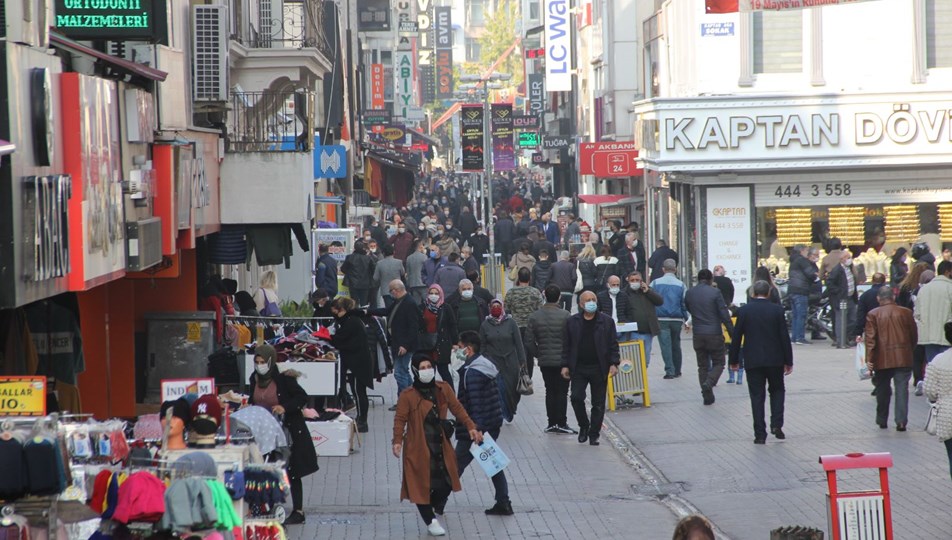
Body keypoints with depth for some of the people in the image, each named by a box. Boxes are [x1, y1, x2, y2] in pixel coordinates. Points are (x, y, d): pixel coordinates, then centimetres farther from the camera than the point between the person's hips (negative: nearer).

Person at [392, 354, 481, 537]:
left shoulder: (443, 389, 3)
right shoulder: (407, 396, -9)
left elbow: (457, 408, 6)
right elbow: (400, 419, -9)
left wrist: (471, 427, -3)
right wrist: (397, 441, -21)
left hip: (441, 445, 4)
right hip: (419, 447, -4)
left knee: (446, 482, 5)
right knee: (422, 484, -2)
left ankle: (436, 507, 36)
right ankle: (431, 521, 12)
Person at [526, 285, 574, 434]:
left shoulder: (534, 317, 0)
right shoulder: (565, 316, -12)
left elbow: (529, 342, 2)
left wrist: (538, 355, 13)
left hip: (545, 361, 4)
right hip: (563, 360, -4)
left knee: (550, 391, 12)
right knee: (562, 391, 1)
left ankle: (552, 423, 13)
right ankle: (561, 423, -1)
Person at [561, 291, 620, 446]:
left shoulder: (607, 321, 2)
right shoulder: (572, 322, 4)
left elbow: (613, 345, 3)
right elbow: (567, 346, 7)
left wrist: (613, 363, -7)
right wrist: (565, 365, 1)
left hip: (599, 369, 0)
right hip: (578, 368, 0)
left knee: (598, 404, 3)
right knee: (576, 397, -12)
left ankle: (594, 434, 13)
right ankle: (583, 426, 12)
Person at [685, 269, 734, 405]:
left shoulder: (690, 293, 2)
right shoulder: (714, 292, -10)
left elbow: (687, 309, 17)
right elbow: (724, 315, -11)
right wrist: (732, 333, -4)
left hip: (698, 335, 4)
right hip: (714, 334, -4)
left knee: (703, 366, 11)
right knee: (718, 363, 8)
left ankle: (708, 396, 9)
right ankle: (709, 383, -19)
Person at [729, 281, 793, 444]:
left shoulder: (744, 310, -3)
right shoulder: (777, 310, -4)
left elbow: (736, 337, -1)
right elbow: (784, 337, -3)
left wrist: (734, 360, 8)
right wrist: (788, 362, 3)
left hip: (752, 360, 0)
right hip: (774, 360, 0)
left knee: (757, 396, 4)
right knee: (777, 390, 19)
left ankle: (760, 434, 1)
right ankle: (776, 425, 3)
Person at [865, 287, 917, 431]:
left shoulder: (873, 315, -1)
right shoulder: (906, 313, 4)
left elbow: (870, 337, -9)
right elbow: (914, 335, 10)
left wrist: (869, 358, -10)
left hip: (882, 359, 0)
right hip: (903, 358, 0)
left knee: (882, 390, 13)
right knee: (902, 389, -1)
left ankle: (882, 420, 21)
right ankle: (901, 420, -12)